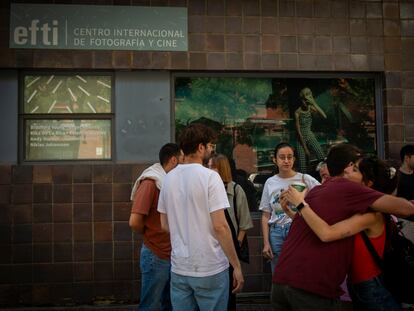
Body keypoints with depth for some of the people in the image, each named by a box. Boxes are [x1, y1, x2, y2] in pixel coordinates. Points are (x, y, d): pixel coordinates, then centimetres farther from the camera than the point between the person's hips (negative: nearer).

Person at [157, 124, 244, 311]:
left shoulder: (169, 178, 5)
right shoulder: (210, 176, -13)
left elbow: (165, 225, 10)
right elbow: (220, 226, -17)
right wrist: (236, 266, -10)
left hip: (179, 267, 5)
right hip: (210, 268, -5)